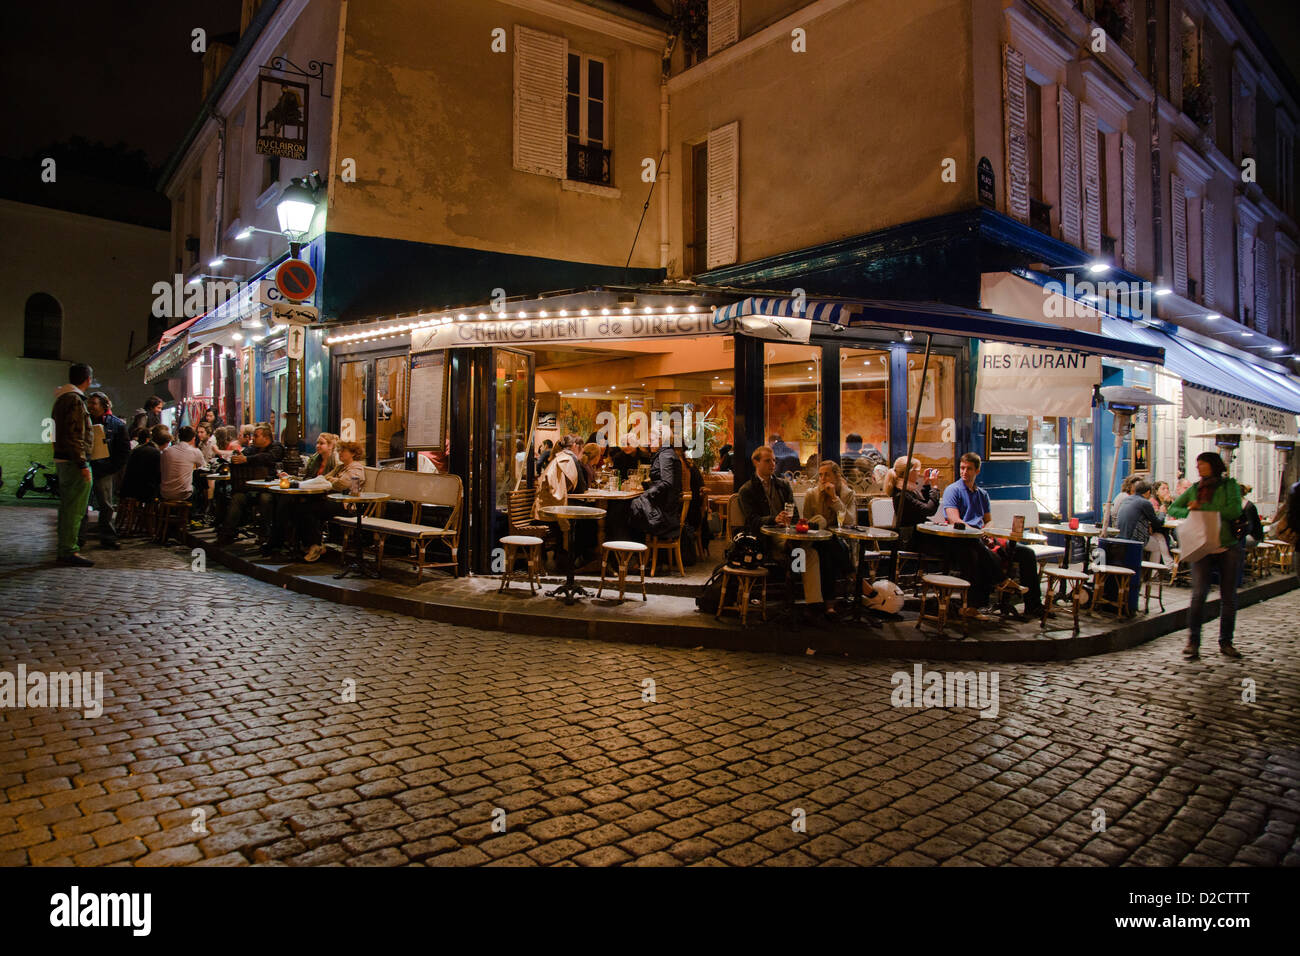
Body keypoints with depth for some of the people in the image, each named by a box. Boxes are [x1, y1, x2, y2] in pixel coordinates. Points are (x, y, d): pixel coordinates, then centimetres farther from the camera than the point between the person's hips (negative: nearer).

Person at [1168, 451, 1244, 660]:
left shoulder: (1230, 485, 2)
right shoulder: (1194, 489, 11)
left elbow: (1235, 511, -12)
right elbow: (1173, 508, 13)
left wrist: (1203, 508, -14)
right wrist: (1189, 511, -7)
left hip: (1229, 548, -1)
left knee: (1229, 597, 6)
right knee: (1198, 594, -11)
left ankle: (1226, 642, 19)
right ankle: (1193, 642, -7)